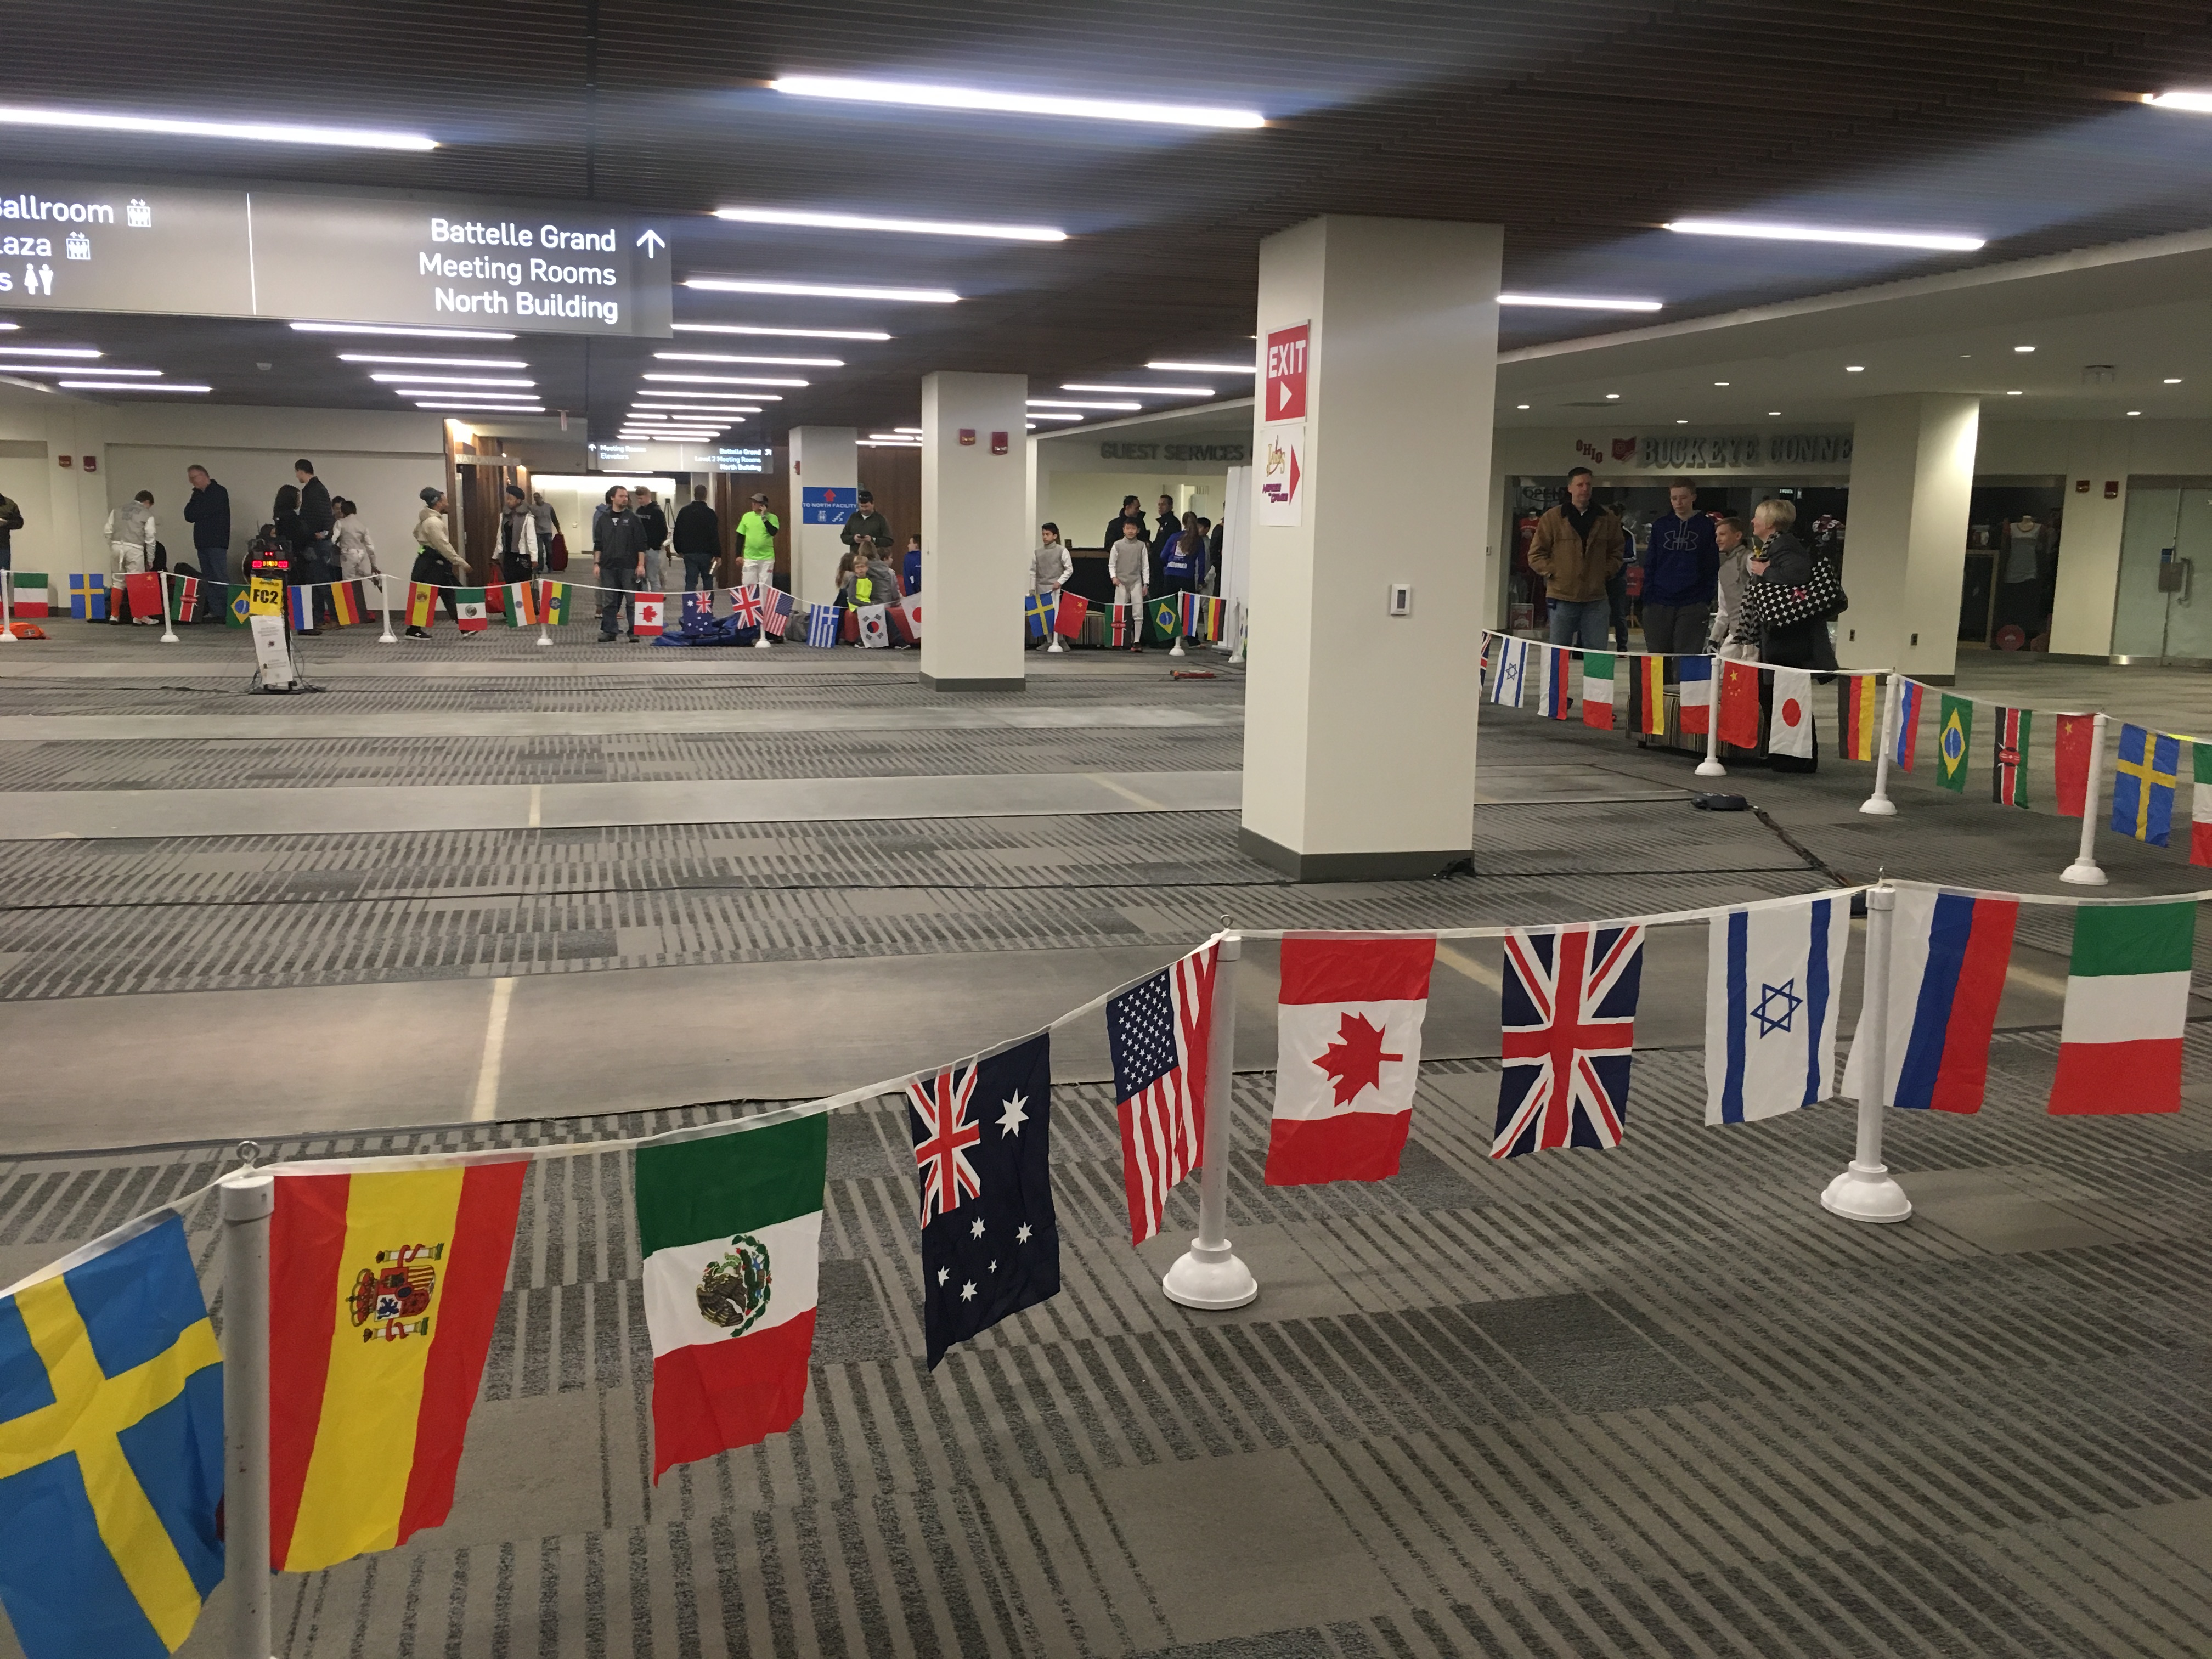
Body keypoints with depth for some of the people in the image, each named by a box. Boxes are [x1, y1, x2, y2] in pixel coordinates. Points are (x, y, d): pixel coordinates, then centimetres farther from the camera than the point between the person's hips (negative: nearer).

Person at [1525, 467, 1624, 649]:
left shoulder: (1607, 518, 8)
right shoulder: (1553, 517, 1)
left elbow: (1617, 552, 18)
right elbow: (1536, 554, 5)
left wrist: (1605, 573, 3)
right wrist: (1554, 572, -6)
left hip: (1596, 599, 2)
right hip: (1562, 597, -2)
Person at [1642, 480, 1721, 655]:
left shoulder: (1706, 527, 4)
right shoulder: (1661, 526, 10)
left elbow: (1713, 568, 5)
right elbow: (1649, 565, 11)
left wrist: (1707, 600, -4)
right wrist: (1648, 598, 1)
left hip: (1693, 605, -2)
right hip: (1659, 603, 2)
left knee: (1687, 658, -5)